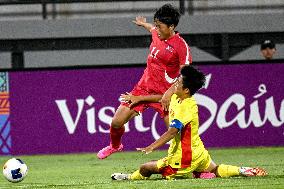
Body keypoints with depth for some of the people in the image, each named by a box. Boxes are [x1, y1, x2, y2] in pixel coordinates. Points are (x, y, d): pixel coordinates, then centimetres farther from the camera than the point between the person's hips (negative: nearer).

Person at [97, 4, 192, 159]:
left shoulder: (181, 46, -17)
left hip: (164, 94, -6)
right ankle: (115, 145, 36)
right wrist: (143, 24, 51)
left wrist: (170, 92, -30)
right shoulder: (156, 33, 3)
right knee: (116, 122, 4)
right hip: (143, 87, 6)